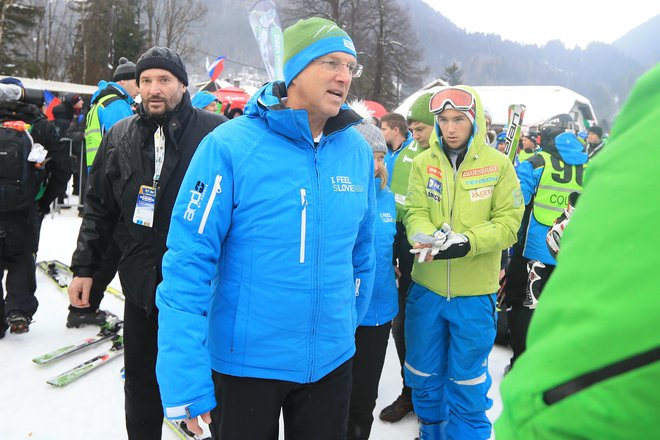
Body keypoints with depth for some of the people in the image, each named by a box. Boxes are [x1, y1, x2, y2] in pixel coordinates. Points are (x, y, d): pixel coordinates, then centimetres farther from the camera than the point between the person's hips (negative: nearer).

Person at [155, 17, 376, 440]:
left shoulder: (358, 151, -2)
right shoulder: (229, 147, -16)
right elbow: (188, 264, -16)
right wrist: (185, 379, -18)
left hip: (331, 361, 4)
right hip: (244, 361, -3)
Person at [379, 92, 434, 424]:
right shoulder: (407, 155, 5)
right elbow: (396, 208, 10)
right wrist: (392, 254, 10)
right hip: (411, 257, 5)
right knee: (402, 325, 14)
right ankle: (410, 391, 37)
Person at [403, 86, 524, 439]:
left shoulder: (498, 164, -4)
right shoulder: (423, 162, 1)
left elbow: (509, 222, -7)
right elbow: (414, 212, -4)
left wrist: (468, 242, -23)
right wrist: (426, 236, -26)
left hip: (475, 293, -2)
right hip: (426, 287, 3)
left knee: (468, 382, 10)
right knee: (423, 375, 18)